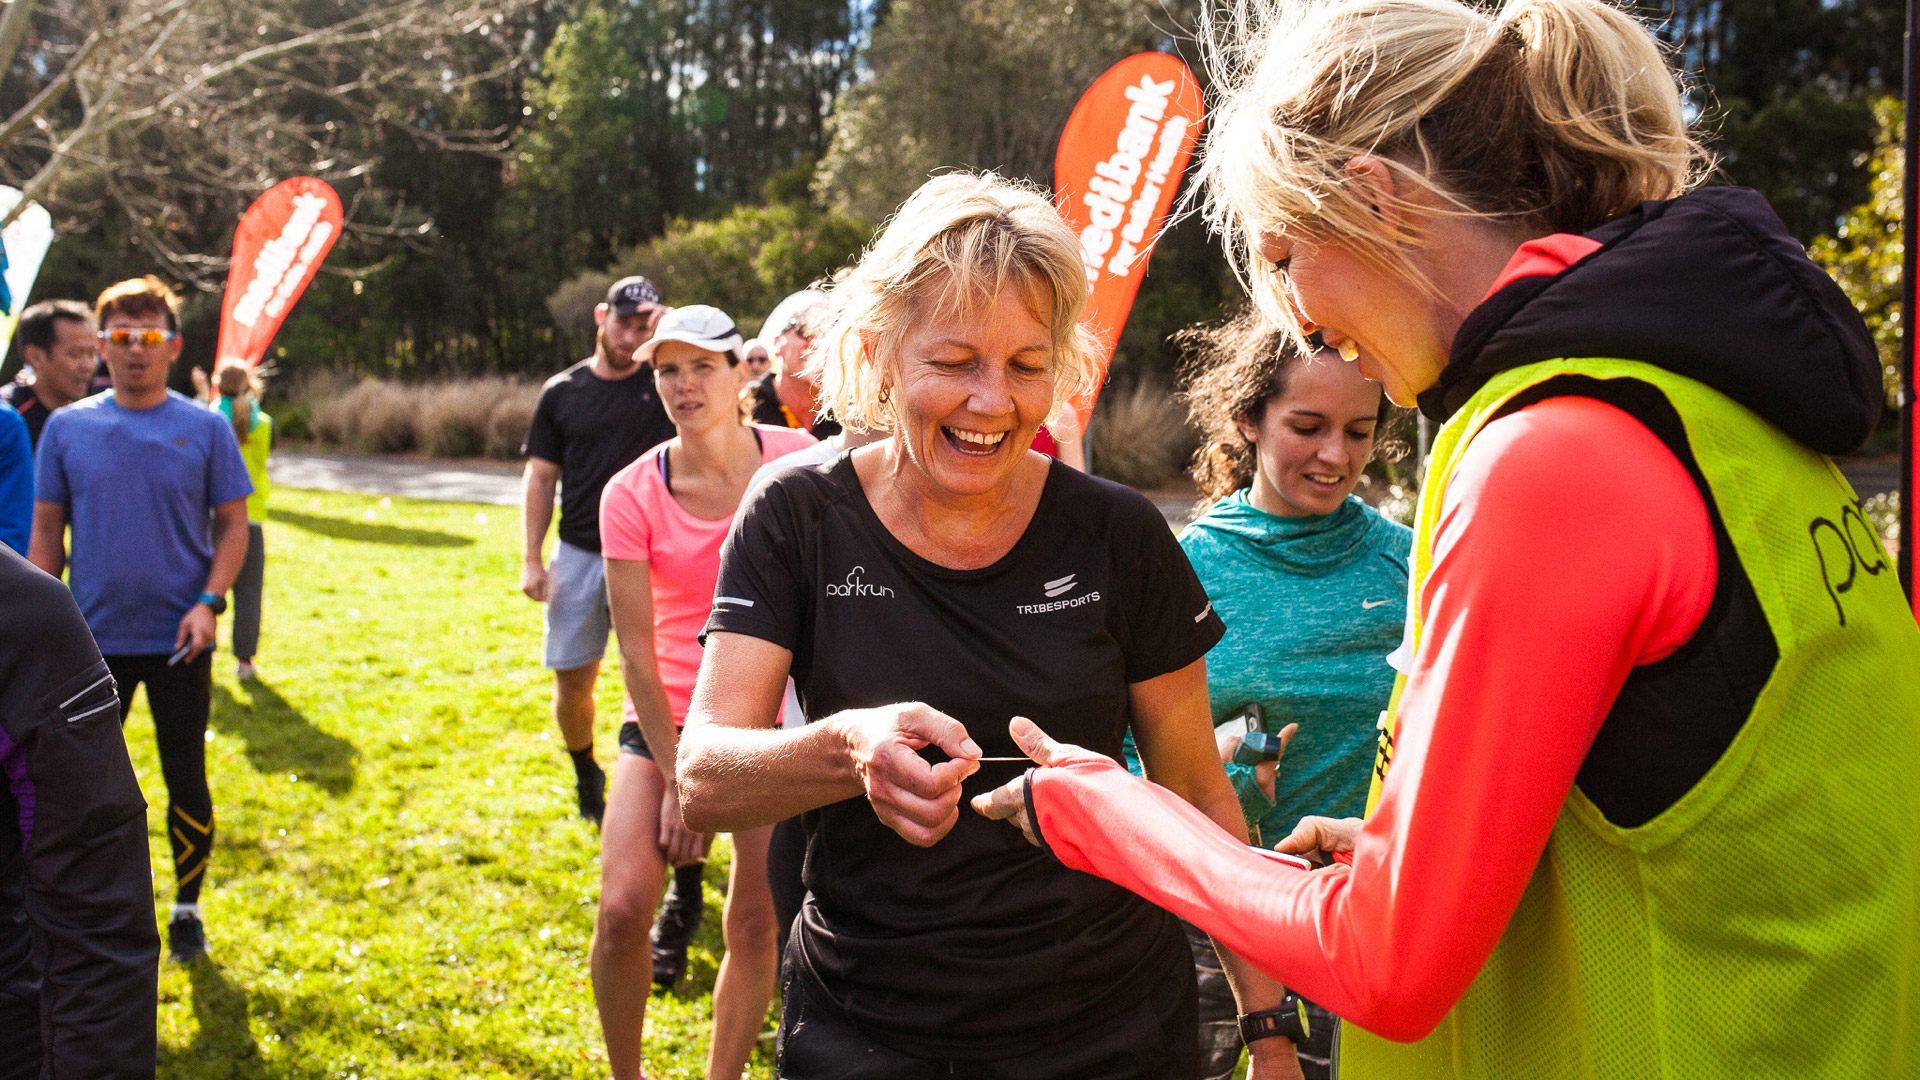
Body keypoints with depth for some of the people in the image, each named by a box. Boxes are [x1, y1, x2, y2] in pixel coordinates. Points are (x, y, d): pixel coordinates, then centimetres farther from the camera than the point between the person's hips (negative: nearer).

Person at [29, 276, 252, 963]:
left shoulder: (206, 429, -2)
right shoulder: (66, 428, 2)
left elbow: (233, 524, 1)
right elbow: (47, 531, 6)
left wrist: (208, 603, -12)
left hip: (178, 641, -1)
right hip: (93, 639, 1)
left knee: (186, 778, 8)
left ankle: (187, 909, 24)